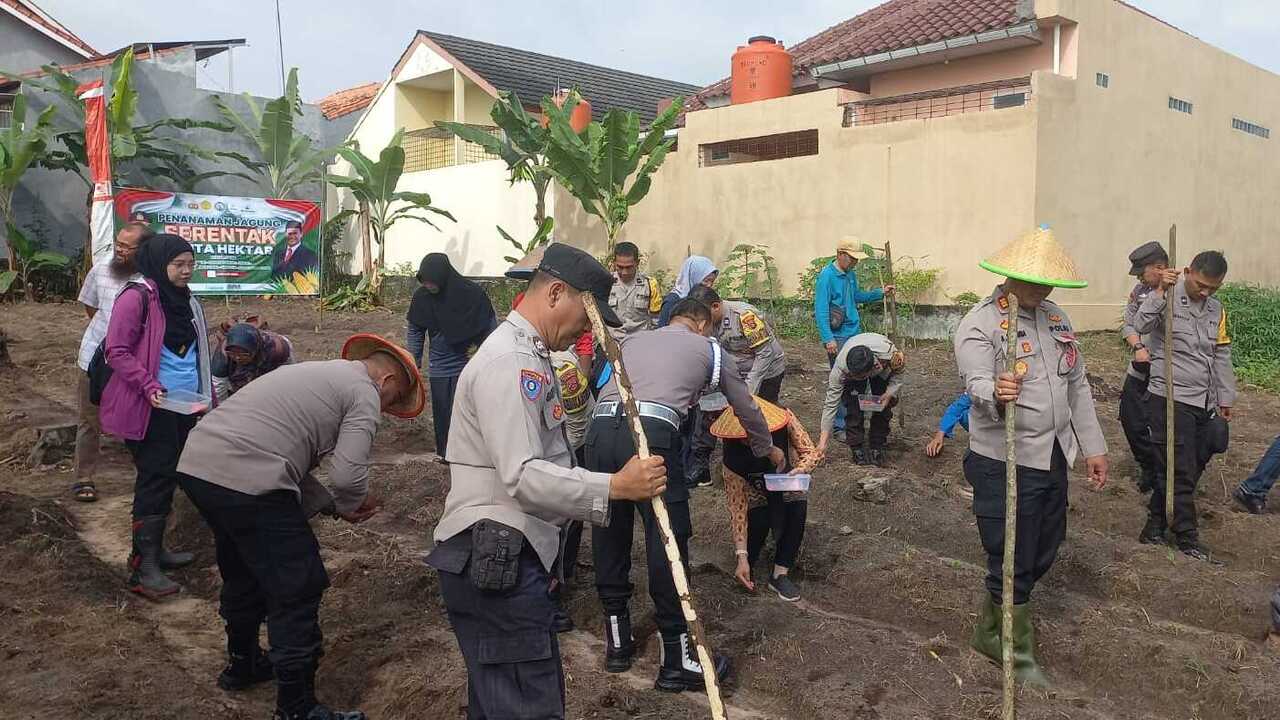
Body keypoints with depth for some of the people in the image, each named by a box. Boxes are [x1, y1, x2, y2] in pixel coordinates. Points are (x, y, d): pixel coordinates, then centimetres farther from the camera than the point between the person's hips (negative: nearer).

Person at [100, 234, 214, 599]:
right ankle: (144, 568, -3)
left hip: (184, 406, 8)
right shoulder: (137, 298, -11)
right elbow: (117, 351, -14)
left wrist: (205, 394, 17)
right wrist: (149, 387, -24)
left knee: (168, 477, 14)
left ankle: (153, 549, 27)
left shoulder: (186, 301, 15)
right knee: (155, 480, -8)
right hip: (151, 407, -8)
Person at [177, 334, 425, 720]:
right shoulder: (364, 394, -1)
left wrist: (334, 506, 20)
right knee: (298, 590, 3)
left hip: (195, 464, 10)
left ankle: (243, 663, 48)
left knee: (243, 572, 29)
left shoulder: (316, 373, 26)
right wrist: (354, 502, 10)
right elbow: (348, 475, -13)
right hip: (246, 481, -10)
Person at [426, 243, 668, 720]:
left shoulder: (525, 357, 21)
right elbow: (522, 478, -23)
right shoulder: (509, 362, -15)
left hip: (504, 560, 11)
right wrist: (615, 487, -25)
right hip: (497, 564, -11)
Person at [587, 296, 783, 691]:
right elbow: (746, 406, 33)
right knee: (668, 543, 3)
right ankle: (679, 660, 10)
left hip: (599, 429, 5)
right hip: (651, 434, -4)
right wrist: (768, 448, 50)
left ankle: (617, 643, 29)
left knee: (609, 536, 15)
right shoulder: (707, 347, 24)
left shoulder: (632, 340, 31)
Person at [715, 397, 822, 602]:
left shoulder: (786, 422, -31)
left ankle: (780, 574, -18)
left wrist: (800, 470, -43)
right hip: (758, 498, -1)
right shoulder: (733, 457, -30)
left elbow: (813, 452, -20)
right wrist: (742, 557, -31)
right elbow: (737, 507, -27)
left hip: (790, 490, 1)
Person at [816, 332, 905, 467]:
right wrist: (823, 441, -37)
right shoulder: (841, 366, -42)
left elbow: (898, 371, -16)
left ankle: (877, 448, 6)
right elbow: (831, 403, -36)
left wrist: (890, 393, -33)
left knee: (883, 408, -10)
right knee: (853, 409, -18)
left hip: (883, 372, 1)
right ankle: (858, 449, -4)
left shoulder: (890, 354, -44)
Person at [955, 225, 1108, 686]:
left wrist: (1093, 446, 13)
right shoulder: (979, 325, -16)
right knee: (1014, 563, 4)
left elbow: (1077, 387, 15)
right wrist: (996, 393, -56)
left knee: (1042, 554, 19)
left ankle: (991, 631, 41)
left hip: (1053, 458, 8)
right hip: (1006, 464, -8)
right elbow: (977, 384, -32)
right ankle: (1018, 657, 25)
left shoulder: (1056, 319, 8)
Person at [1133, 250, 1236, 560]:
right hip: (1170, 398, -7)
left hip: (1204, 403, 7)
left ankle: (1157, 522, 25)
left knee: (1193, 467, 11)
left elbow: (1222, 358, 18)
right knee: (1180, 471, -2)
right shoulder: (1168, 298, -7)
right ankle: (1187, 537, 8)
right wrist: (1160, 291, -31)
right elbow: (1141, 326, -25)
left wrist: (1225, 400, 18)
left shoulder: (1217, 310, 13)